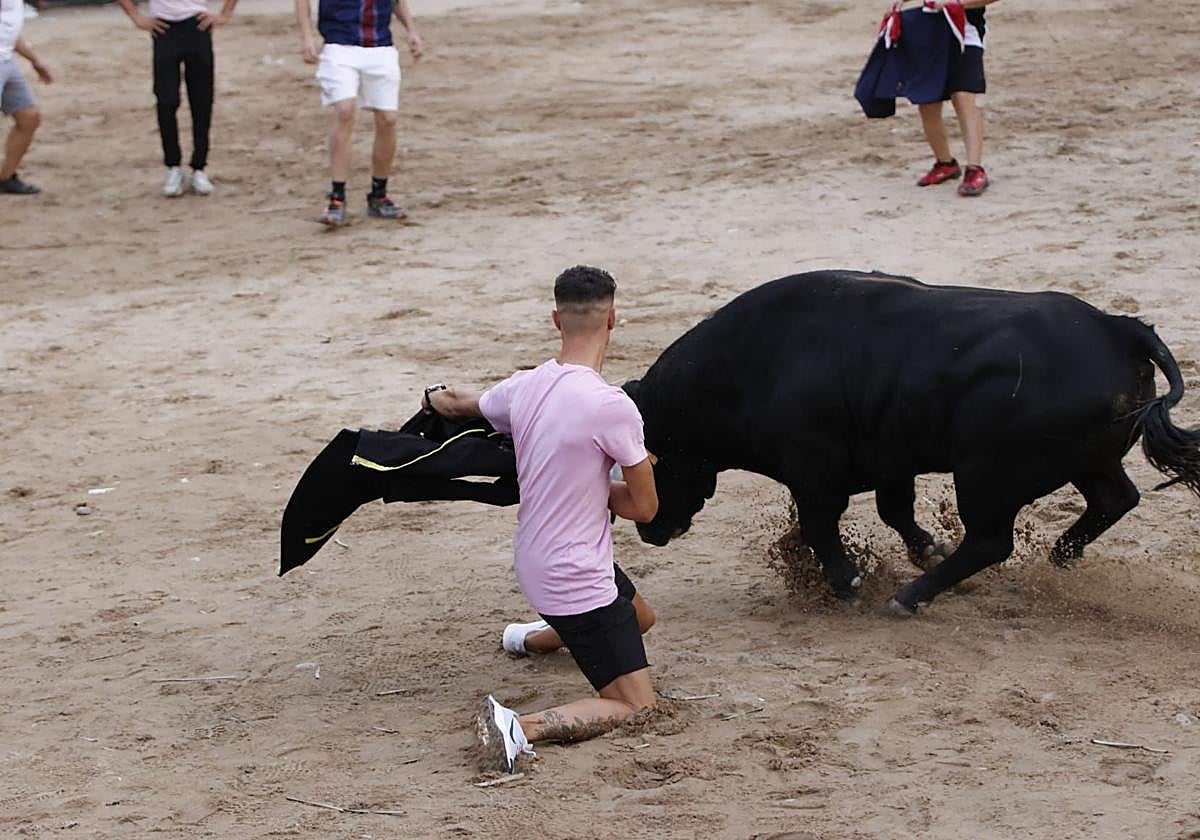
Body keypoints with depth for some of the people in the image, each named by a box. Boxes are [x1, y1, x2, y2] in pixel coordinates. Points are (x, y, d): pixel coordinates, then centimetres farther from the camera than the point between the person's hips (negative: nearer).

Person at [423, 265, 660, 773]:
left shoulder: (522, 388, -3)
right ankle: (521, 728, -22)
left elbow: (453, 404, 20)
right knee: (636, 706, -6)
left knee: (639, 617, 33)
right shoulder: (612, 407, -25)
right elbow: (644, 507, -13)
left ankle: (533, 638, 50)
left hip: (534, 561, 9)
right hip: (577, 578, -9)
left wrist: (437, 397, 44)